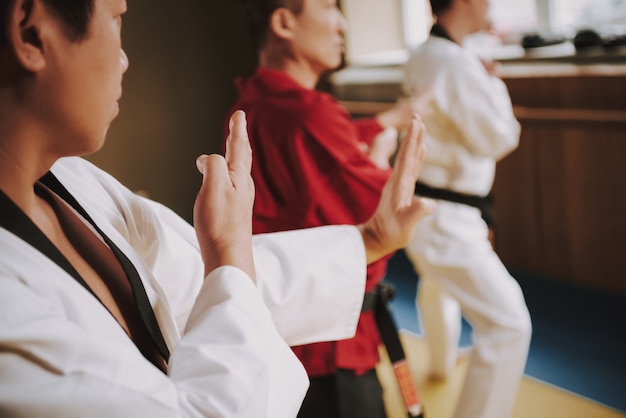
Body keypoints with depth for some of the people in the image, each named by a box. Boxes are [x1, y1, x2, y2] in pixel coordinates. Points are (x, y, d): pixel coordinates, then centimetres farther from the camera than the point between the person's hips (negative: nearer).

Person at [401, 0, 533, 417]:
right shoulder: (454, 63, -24)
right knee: (508, 323, -12)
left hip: (420, 206, 11)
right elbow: (498, 138, -20)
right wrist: (493, 83, -7)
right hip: (445, 222, -11)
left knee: (437, 285, 36)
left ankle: (443, 360, 63)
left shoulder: (423, 55, 6)